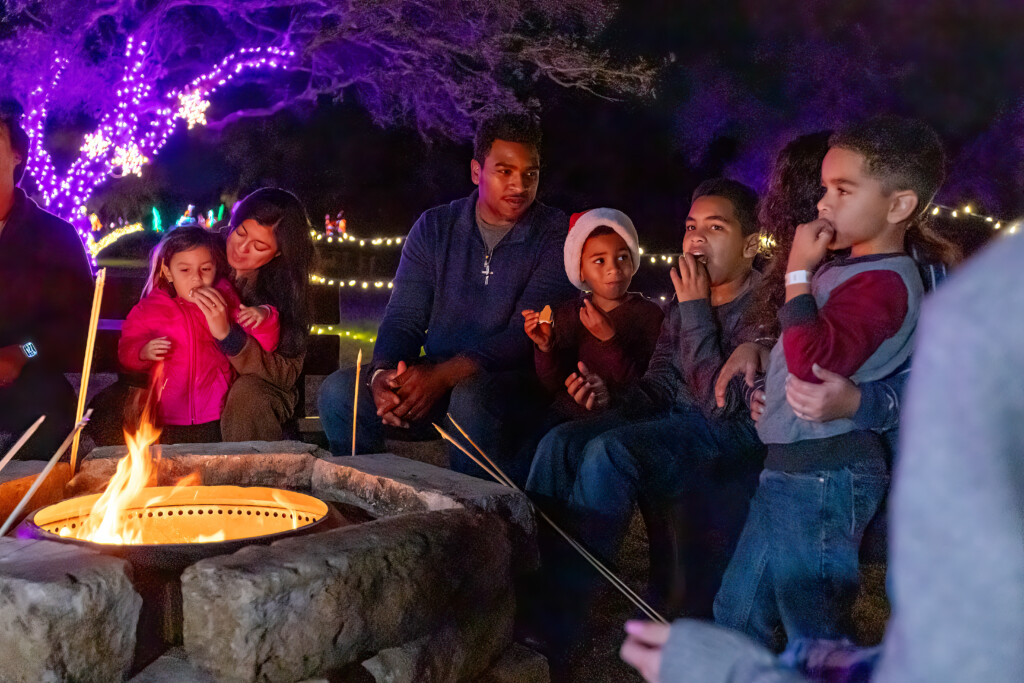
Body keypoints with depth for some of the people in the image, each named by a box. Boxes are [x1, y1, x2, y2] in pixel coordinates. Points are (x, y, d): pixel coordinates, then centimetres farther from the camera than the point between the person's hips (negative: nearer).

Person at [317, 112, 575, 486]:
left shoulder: (555, 235, -5)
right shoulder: (434, 227, 8)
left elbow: (529, 334, -15)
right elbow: (403, 318, 3)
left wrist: (445, 374, -27)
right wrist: (382, 373, -20)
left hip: (517, 382, -4)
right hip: (435, 379, 4)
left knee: (471, 397, -37)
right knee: (339, 390, -18)